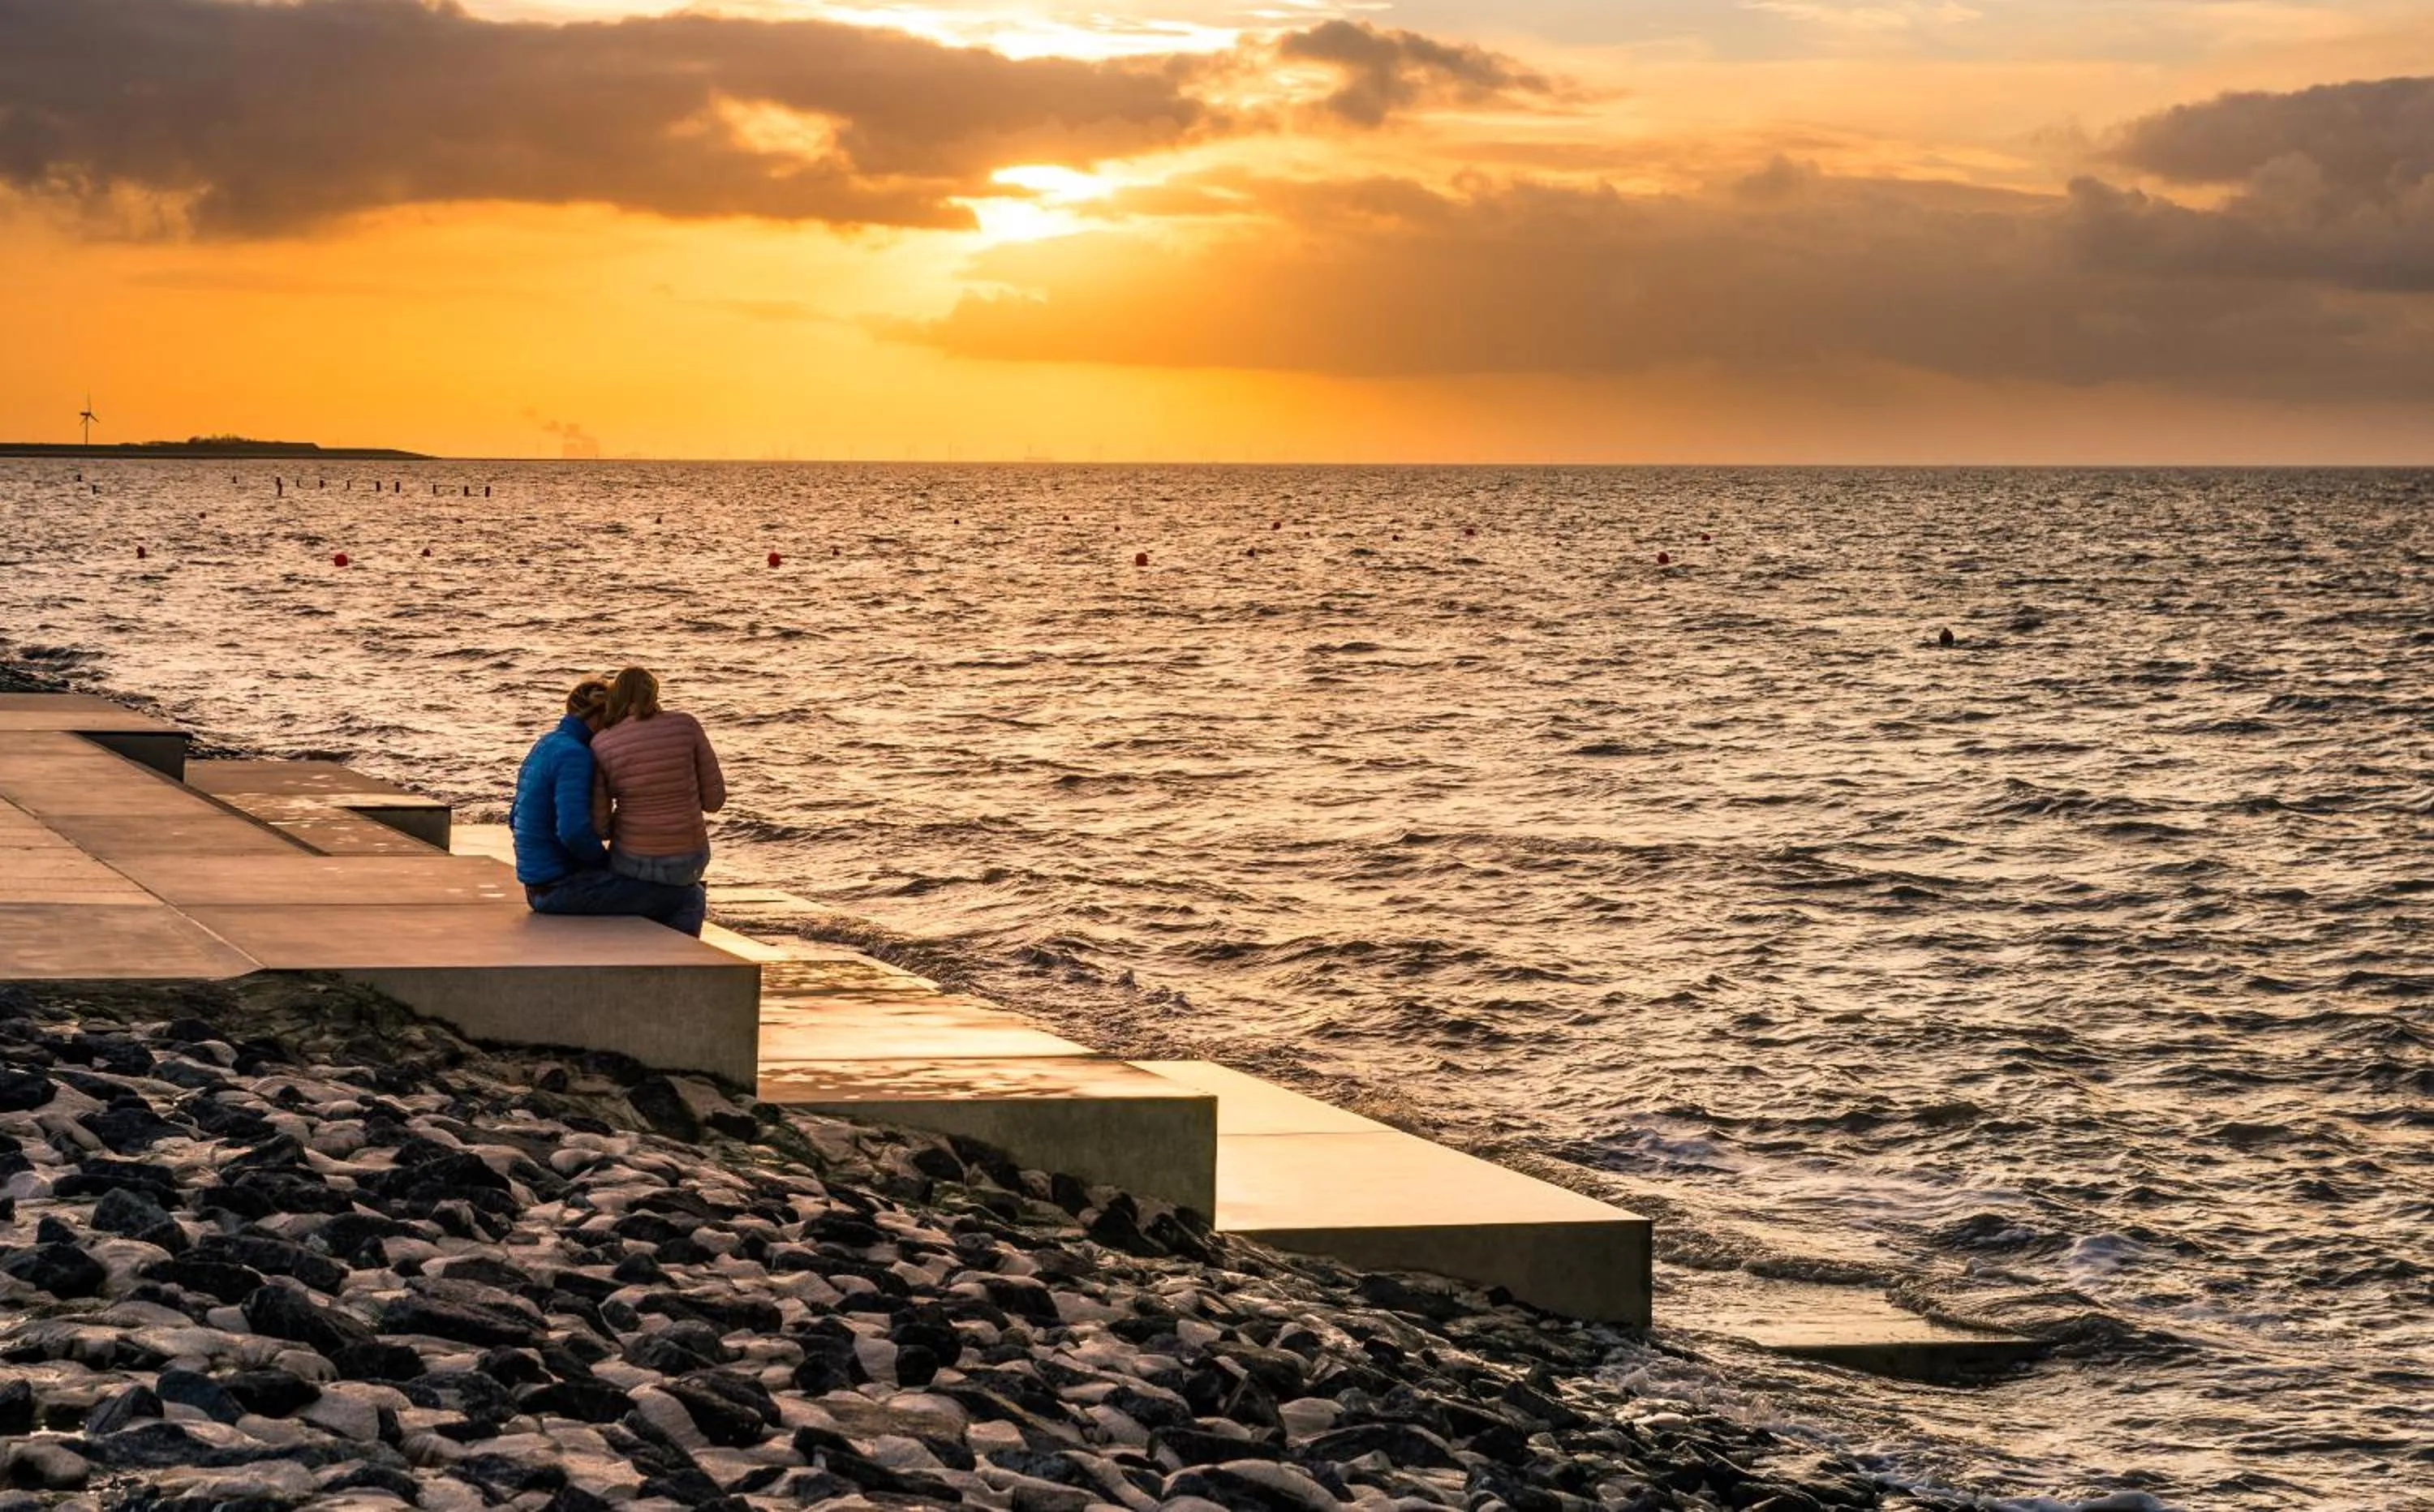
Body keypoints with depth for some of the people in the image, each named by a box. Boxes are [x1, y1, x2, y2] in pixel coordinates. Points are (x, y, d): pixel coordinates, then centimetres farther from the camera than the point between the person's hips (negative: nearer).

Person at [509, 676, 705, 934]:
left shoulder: (544, 747, 12)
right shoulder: (574, 755, -17)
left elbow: (515, 820, 19)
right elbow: (575, 831, -29)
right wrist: (607, 859, -8)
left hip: (540, 888, 10)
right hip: (563, 889, -10)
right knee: (689, 898, -10)